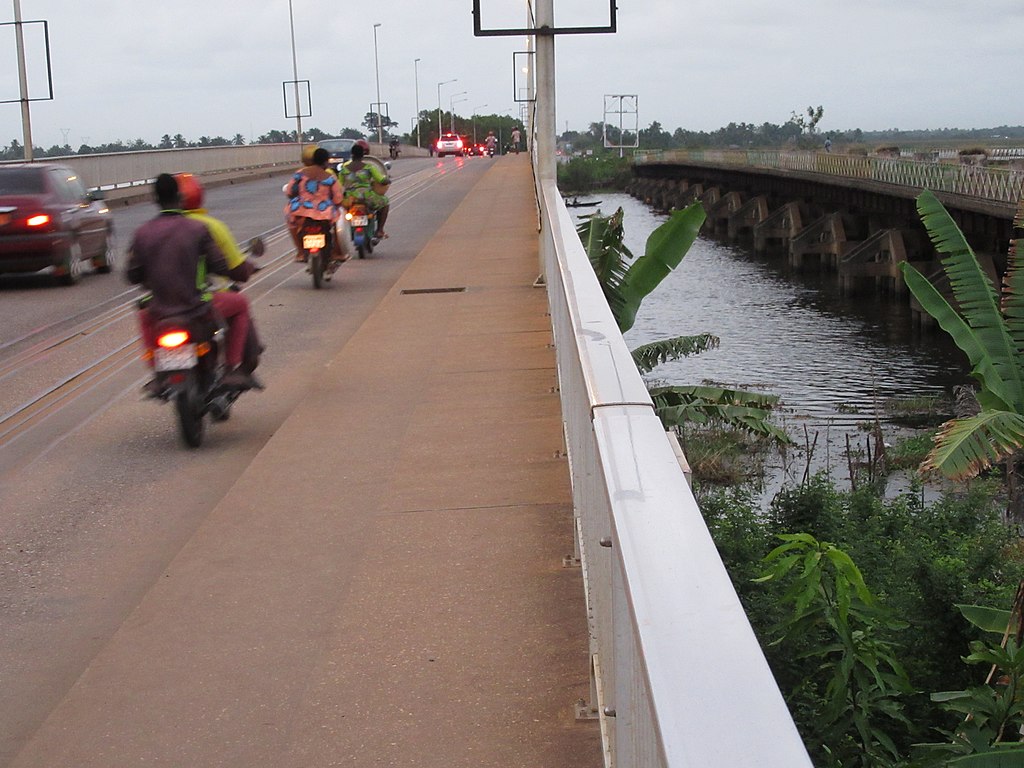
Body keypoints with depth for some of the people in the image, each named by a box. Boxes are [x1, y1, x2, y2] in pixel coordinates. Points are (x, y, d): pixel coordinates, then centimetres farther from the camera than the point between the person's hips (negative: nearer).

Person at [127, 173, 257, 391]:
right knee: (240, 304, 21)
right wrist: (246, 268, 14)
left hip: (160, 312, 3)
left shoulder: (142, 233, -2)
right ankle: (234, 369, 13)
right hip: (196, 308, -3)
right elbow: (220, 266, -7)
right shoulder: (198, 228, -10)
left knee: (145, 314, 38)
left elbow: (133, 276, 3)